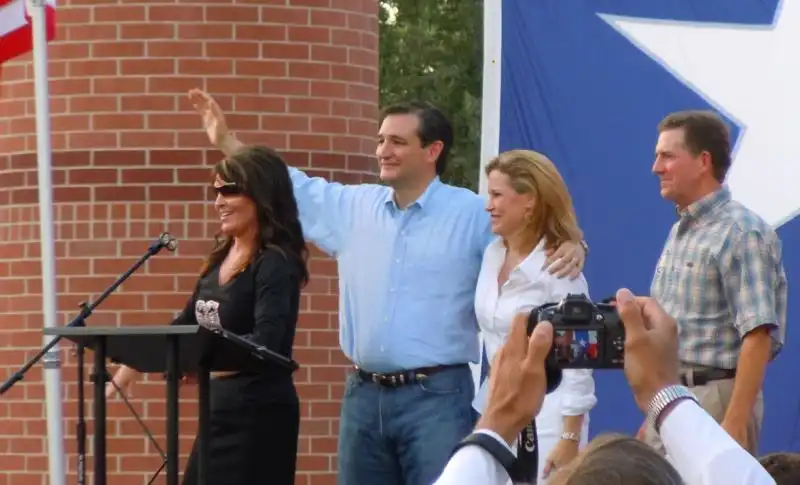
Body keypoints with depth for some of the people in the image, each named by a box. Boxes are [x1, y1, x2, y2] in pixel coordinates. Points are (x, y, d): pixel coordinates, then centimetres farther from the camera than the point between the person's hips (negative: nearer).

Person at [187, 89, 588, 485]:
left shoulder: (473, 214, -4)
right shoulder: (353, 206, 12)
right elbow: (294, 190, 21)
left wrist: (571, 246, -29)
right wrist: (227, 142, 20)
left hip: (436, 396, -6)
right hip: (364, 395, 6)